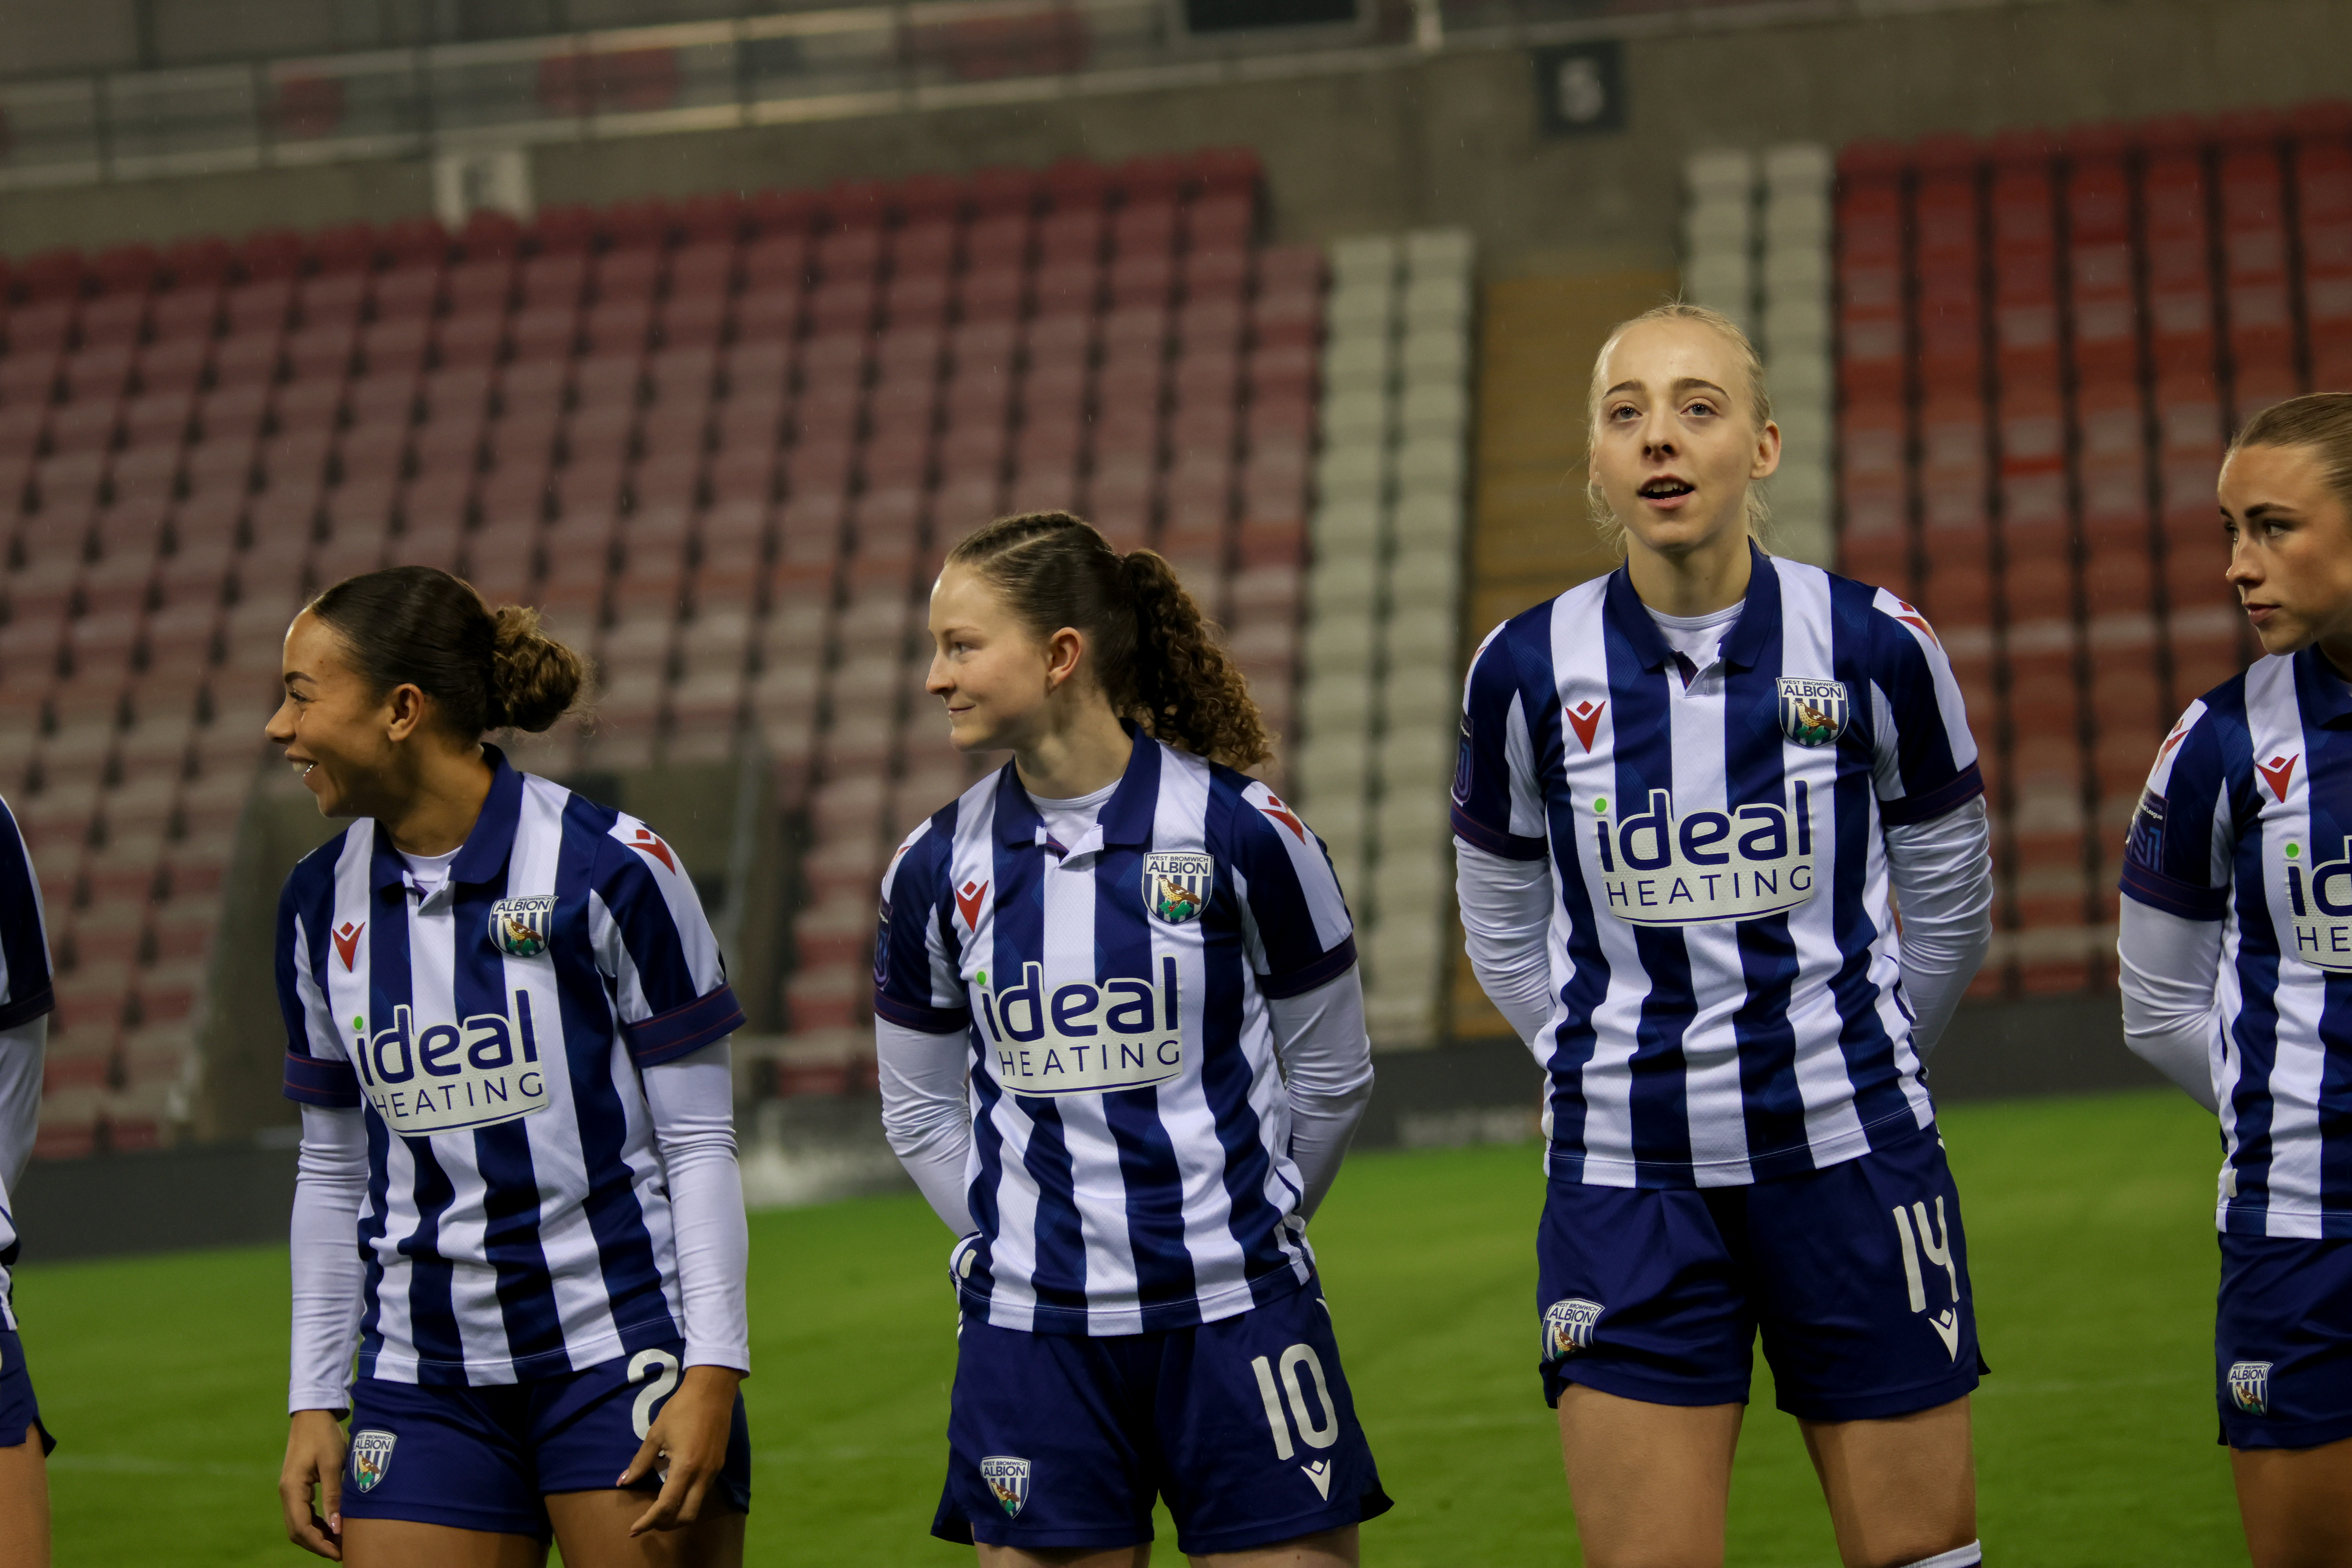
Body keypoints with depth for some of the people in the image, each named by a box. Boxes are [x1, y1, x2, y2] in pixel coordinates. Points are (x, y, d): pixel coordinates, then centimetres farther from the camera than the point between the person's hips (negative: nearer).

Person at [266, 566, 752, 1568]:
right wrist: (314, 1402, 12)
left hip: (623, 1352, -4)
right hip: (423, 1384, 4)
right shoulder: (319, 904, 8)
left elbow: (700, 1139, -5)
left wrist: (713, 1373, -11)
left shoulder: (609, 870, -7)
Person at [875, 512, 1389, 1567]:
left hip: (1236, 1319, -2)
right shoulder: (938, 868, 4)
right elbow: (920, 1112, 15)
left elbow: (1330, 1075, 6)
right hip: (1031, 1340, 2)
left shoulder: (1242, 833, -5)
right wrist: (1022, 1244, 10)